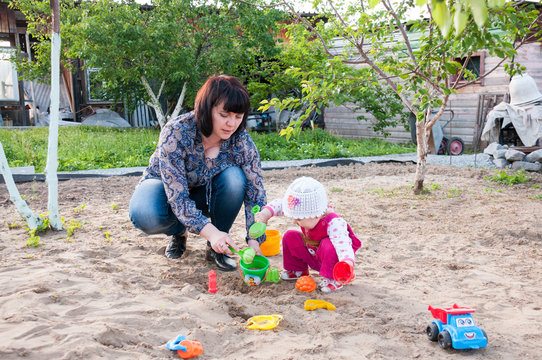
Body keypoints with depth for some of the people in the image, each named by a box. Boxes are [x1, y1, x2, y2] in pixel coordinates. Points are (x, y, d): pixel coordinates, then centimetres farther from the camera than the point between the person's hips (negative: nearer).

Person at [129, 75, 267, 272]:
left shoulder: (242, 141, -22)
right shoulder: (176, 133, -32)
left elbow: (255, 193, -18)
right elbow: (176, 195, -35)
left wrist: (254, 241, -32)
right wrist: (210, 232, -48)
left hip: (204, 193, 2)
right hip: (165, 186, -2)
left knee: (234, 178, -31)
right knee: (145, 216, -36)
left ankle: (216, 248, -11)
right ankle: (179, 232, 1)